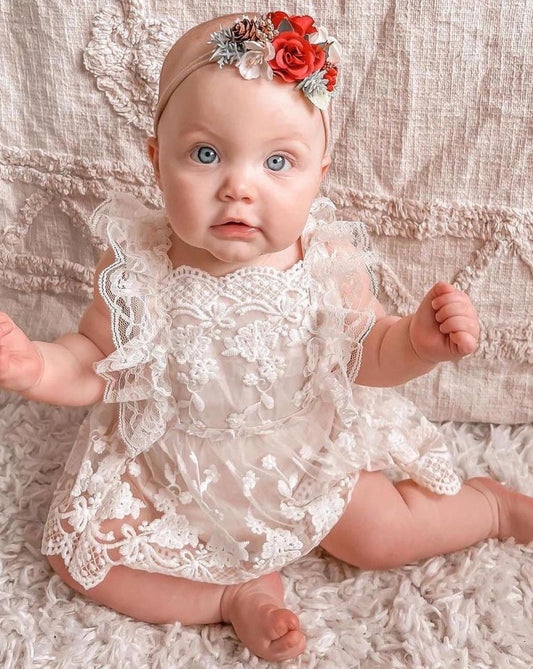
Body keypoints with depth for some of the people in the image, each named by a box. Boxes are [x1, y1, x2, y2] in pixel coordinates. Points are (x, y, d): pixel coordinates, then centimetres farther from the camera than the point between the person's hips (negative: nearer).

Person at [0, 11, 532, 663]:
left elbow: (366, 356, -6)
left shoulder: (330, 263, -22)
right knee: (78, 550, -6)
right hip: (168, 461, 1)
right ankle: (237, 594, 3)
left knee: (383, 537, -1)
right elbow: (95, 363, -9)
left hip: (306, 452, 0)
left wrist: (420, 341, -28)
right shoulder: (136, 268, -23)